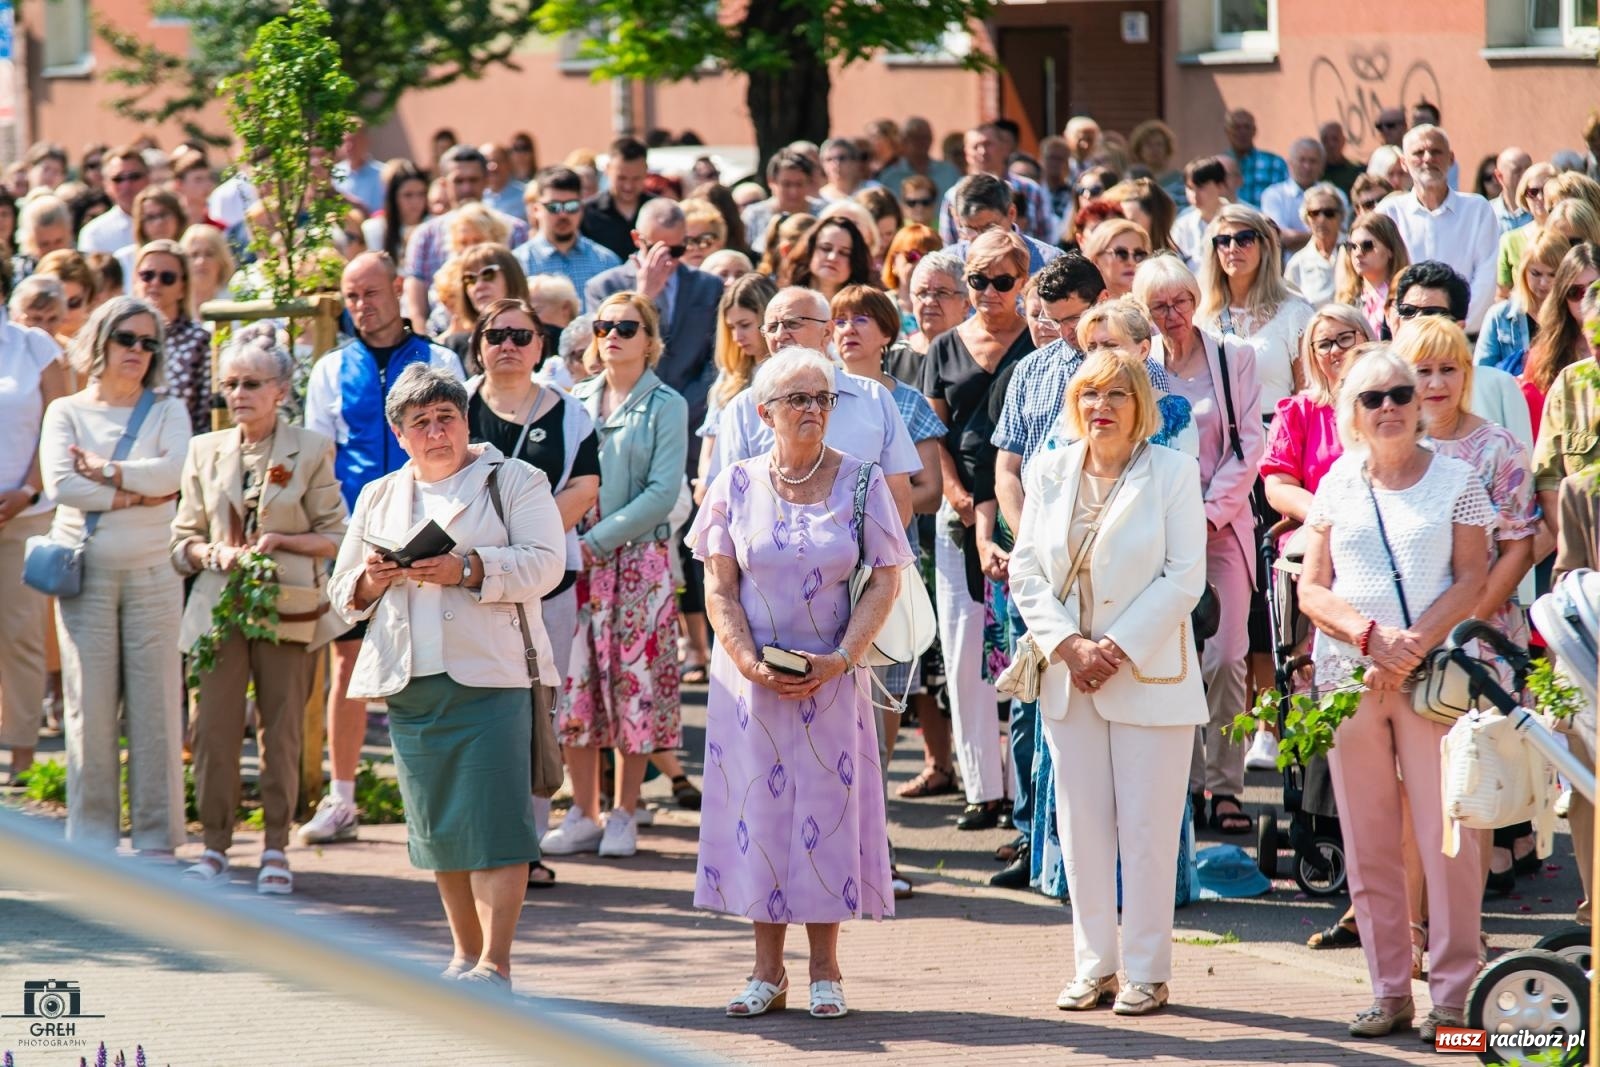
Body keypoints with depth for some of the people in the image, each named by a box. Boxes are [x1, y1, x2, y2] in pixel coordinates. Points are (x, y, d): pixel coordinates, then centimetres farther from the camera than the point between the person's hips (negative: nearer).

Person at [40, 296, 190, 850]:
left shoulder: (166, 410, 8)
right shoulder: (67, 411, 7)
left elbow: (174, 471, -11)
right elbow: (61, 485, -10)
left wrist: (107, 471, -11)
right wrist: (135, 495, -11)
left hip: (152, 574, 0)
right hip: (85, 571, 0)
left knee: (155, 702, -1)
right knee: (90, 703, -1)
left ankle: (156, 837, 4)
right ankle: (92, 836, 5)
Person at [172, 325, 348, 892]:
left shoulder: (311, 450, 2)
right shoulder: (205, 451, 10)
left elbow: (336, 536, 3)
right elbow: (183, 540, 12)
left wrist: (282, 540, -13)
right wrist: (214, 554, -9)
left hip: (288, 608, -2)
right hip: (220, 607, 2)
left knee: (282, 731, 1)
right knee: (213, 728, -4)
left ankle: (276, 848, 10)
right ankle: (215, 845, 6)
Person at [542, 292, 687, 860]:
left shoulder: (666, 406, -1)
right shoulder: (576, 399, 11)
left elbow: (663, 492, -9)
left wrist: (598, 542, -15)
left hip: (636, 557, -4)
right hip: (574, 556, 4)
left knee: (634, 682, -2)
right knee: (575, 684, 2)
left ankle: (623, 816, 7)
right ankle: (583, 816, 9)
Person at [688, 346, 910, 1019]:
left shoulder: (860, 482, 0)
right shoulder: (738, 484, 3)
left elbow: (885, 581, -2)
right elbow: (719, 587, 1)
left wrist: (840, 659, -13)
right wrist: (750, 663, -12)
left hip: (830, 680, -1)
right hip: (750, 677, 1)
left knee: (826, 810, 0)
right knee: (757, 809, 2)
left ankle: (825, 972, 8)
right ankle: (768, 972, 9)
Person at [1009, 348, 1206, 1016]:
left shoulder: (1172, 473, -3)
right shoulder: (1050, 474, 8)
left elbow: (1184, 578, -7)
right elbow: (1026, 571, 5)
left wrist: (1118, 648, -13)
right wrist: (1070, 647, -8)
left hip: (1149, 676, -4)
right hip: (1068, 675, 4)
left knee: (1147, 828, -3)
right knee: (1081, 825, 5)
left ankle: (1147, 972, 4)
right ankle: (1093, 966, 12)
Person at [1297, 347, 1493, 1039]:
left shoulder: (1455, 480, 5)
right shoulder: (1338, 484, 11)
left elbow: (1471, 581, -1)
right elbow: (1311, 590, 7)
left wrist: (1417, 642, -15)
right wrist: (1370, 636, -10)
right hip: (1347, 673, 3)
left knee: (1445, 834, -7)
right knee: (1366, 841, 3)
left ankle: (1453, 994, -3)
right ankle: (1389, 991, 9)